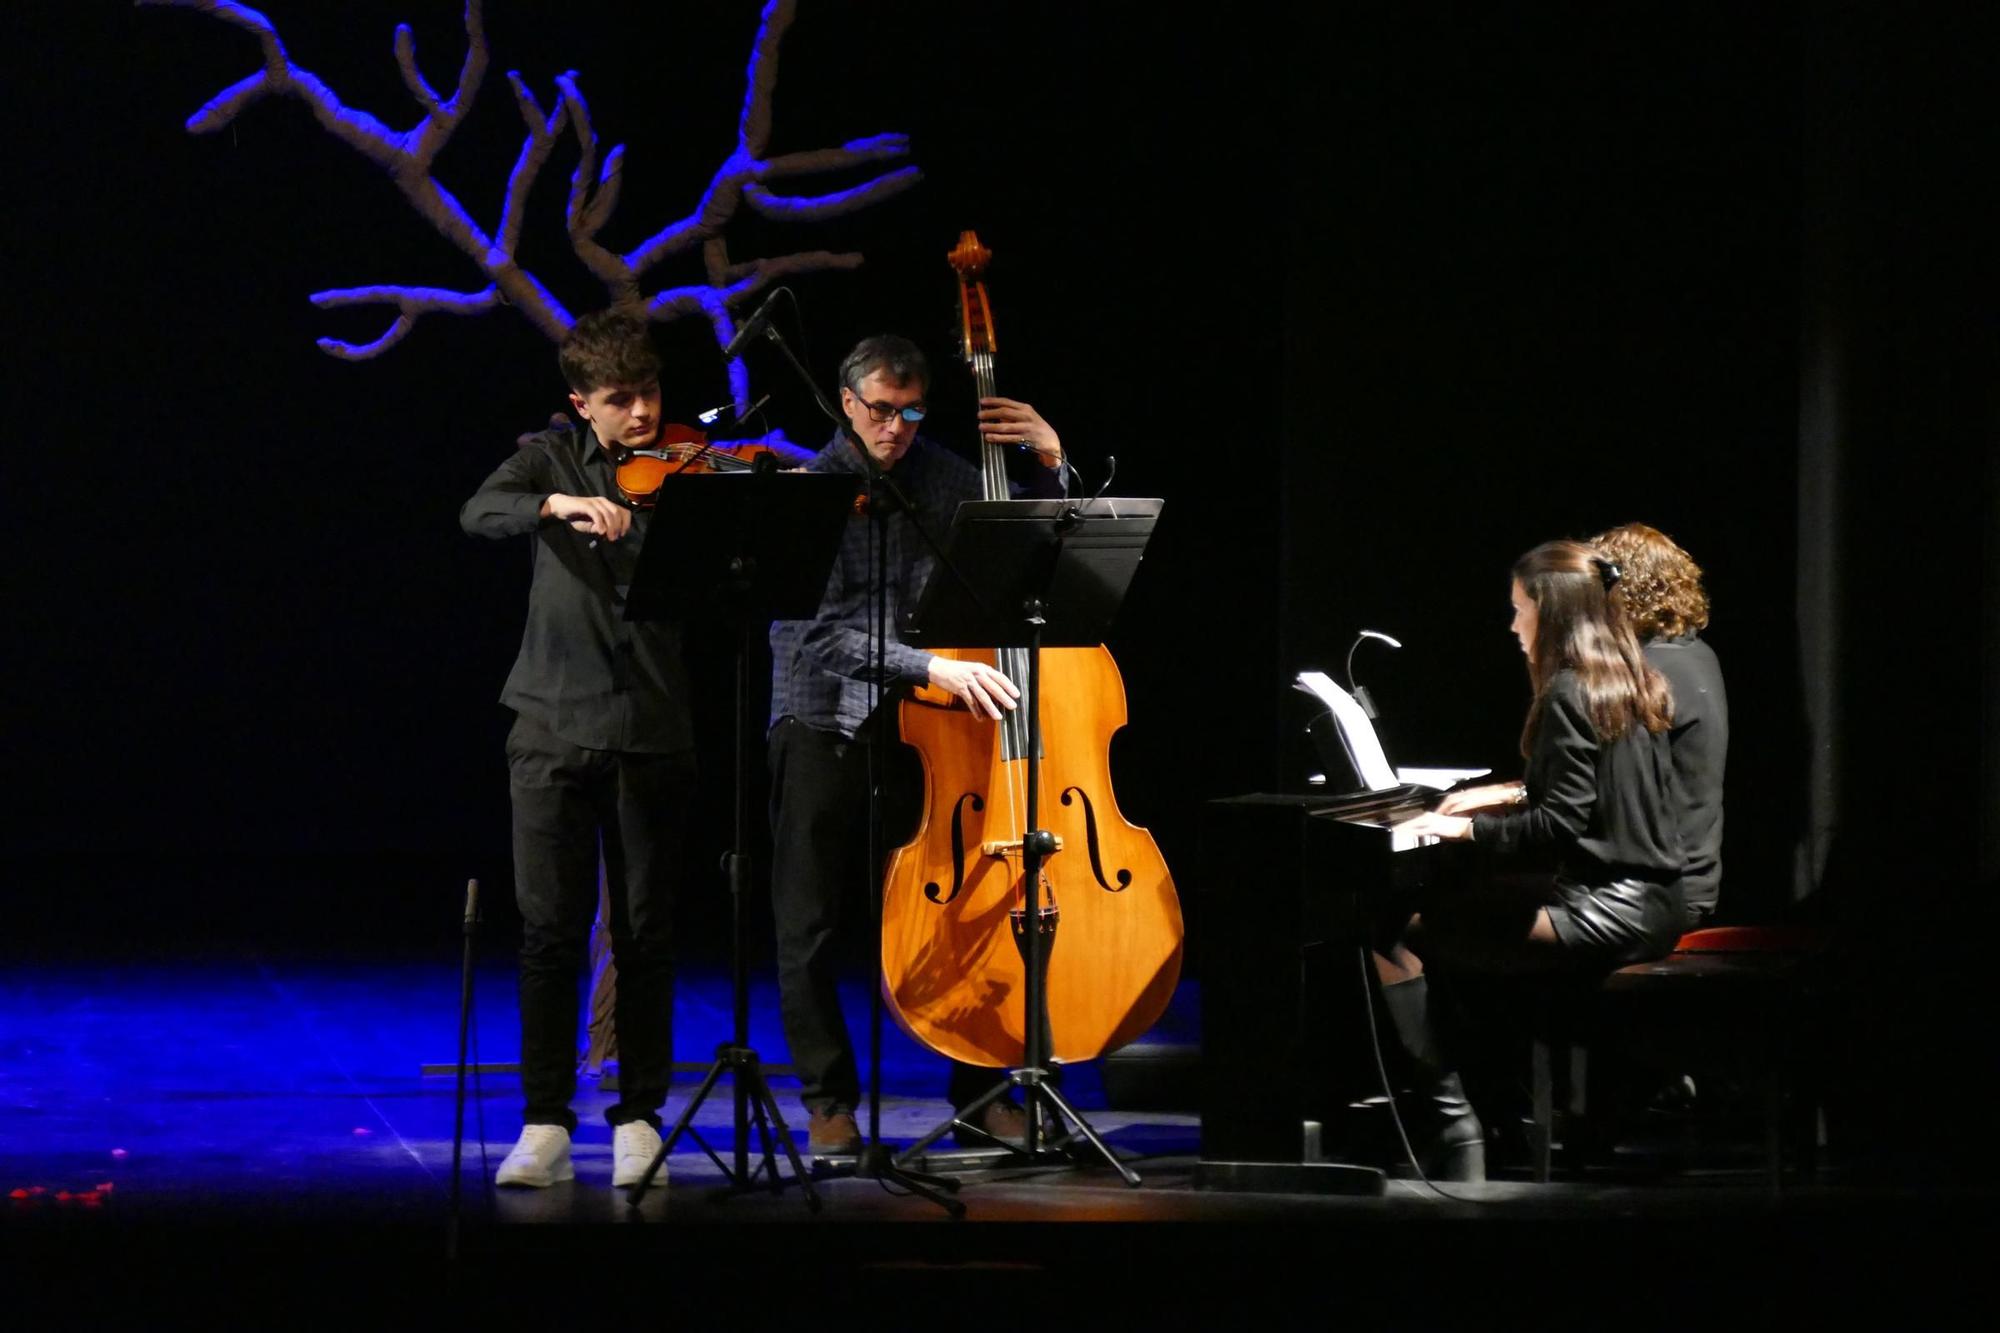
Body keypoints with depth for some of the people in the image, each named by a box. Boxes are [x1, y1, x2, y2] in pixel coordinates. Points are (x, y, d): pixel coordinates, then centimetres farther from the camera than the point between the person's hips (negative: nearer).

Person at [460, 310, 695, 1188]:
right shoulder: (551, 458, 7)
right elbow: (479, 513, -13)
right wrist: (558, 504, -31)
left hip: (650, 729, 0)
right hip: (554, 724, 0)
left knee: (645, 933, 3)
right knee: (549, 928, -1)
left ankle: (639, 1118, 12)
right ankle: (546, 1125, 3)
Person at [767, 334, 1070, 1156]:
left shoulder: (940, 478, 5)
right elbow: (823, 633, -20)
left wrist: (1048, 460, -2)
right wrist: (933, 669, -29)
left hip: (918, 724, 3)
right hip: (825, 726, -3)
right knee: (811, 926, 1)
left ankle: (981, 1092, 10)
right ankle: (829, 1101, 13)